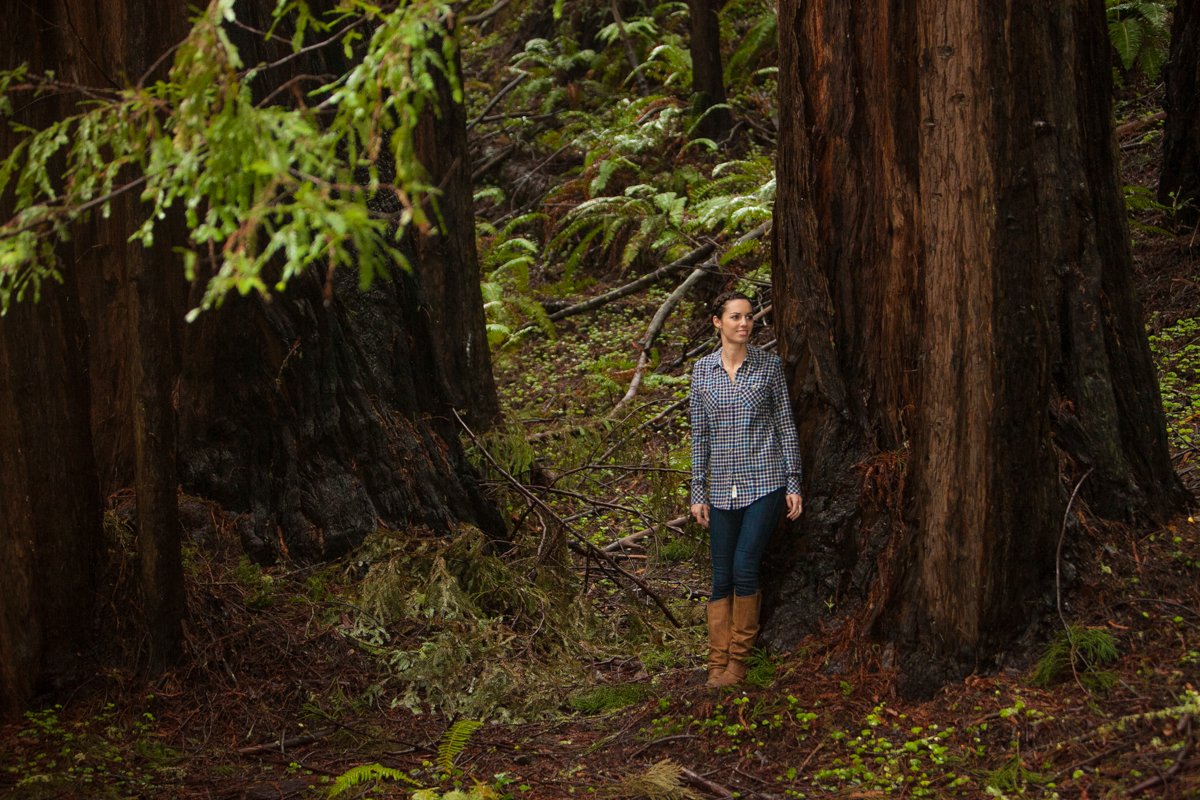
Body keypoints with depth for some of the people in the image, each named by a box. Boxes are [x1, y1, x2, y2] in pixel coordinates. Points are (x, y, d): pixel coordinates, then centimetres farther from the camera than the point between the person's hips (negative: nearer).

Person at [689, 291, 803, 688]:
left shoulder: (769, 365, 0)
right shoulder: (702, 370, 6)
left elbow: (785, 426, 3)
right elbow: (700, 433, 9)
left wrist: (793, 484, -2)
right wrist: (698, 491, 5)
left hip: (764, 481, -3)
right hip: (724, 487, 3)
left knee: (744, 568, -11)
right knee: (722, 577, 4)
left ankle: (739, 658, 4)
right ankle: (718, 663, 12)